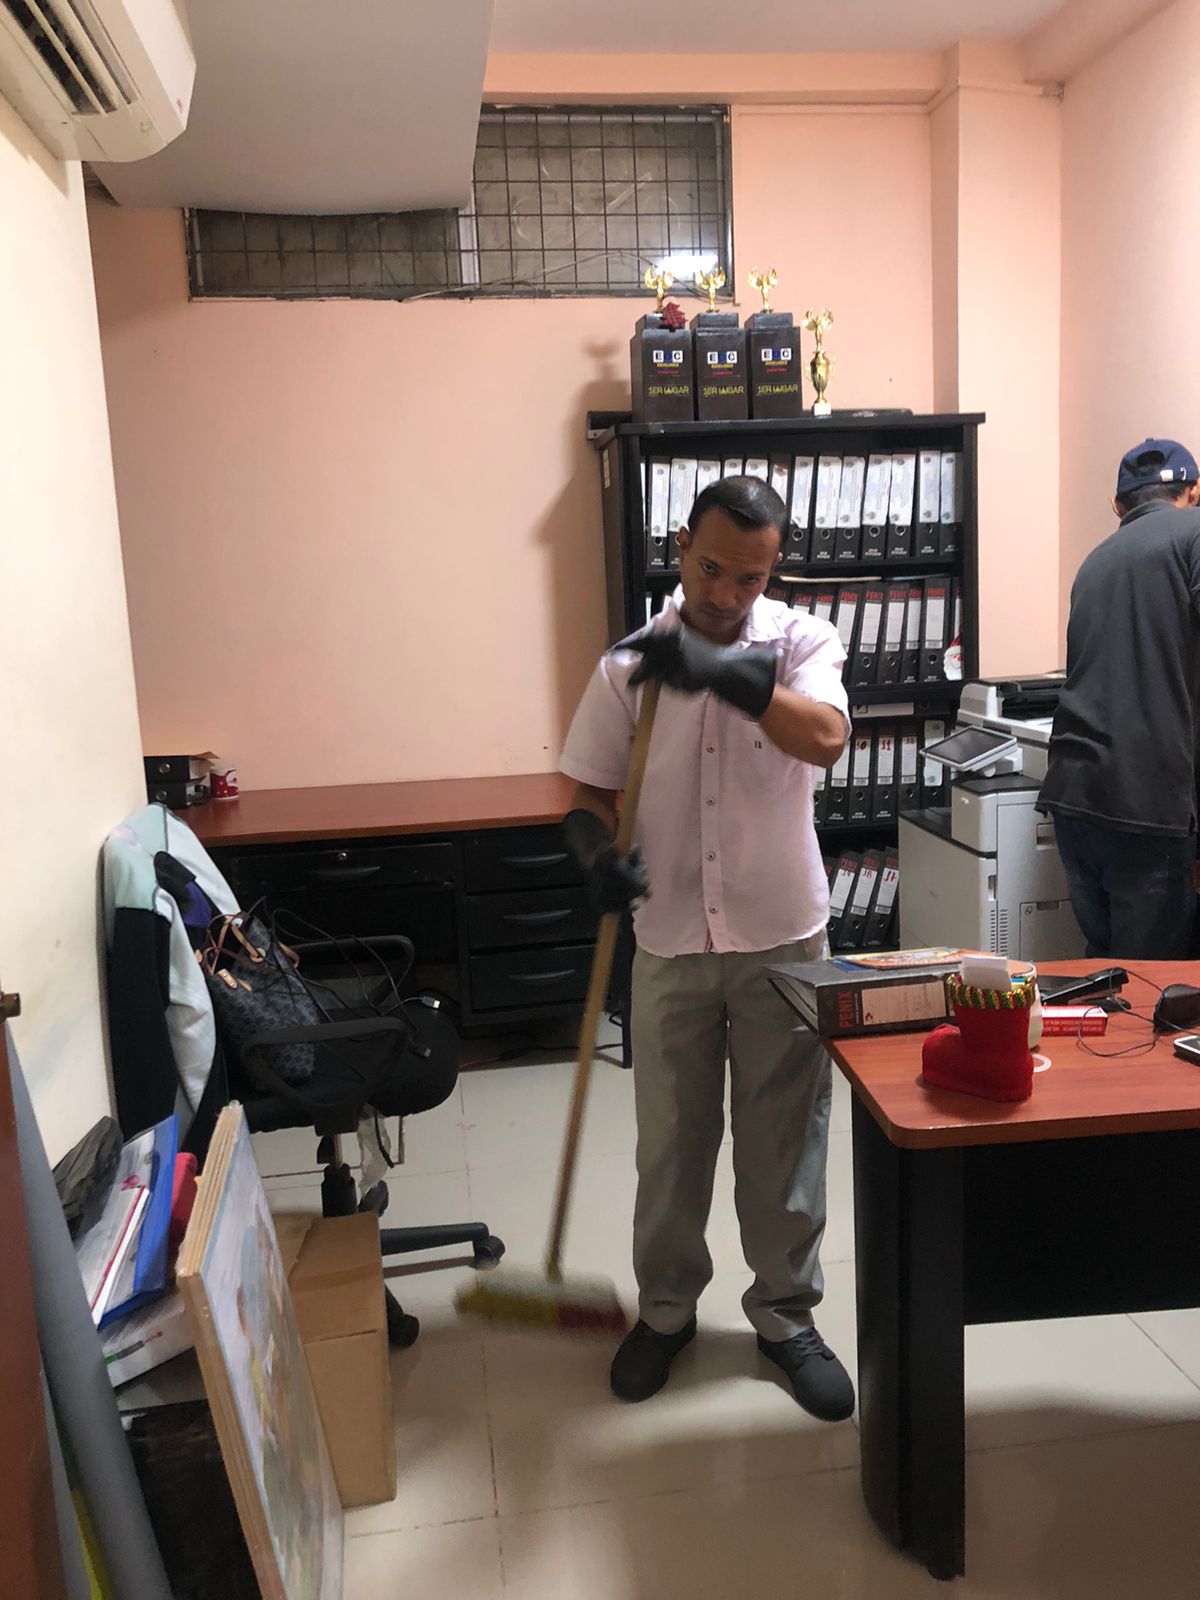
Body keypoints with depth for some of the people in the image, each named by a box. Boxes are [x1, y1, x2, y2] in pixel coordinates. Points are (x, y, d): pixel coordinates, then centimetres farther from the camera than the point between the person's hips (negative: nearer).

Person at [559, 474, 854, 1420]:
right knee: (670, 1141, 14)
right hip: (672, 944, 1)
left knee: (786, 1142, 11)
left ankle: (786, 1315, 32)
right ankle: (666, 1310, 35)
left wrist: (721, 670, -33)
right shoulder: (632, 663, -1)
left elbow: (826, 738, -24)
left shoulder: (801, 642, -4)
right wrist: (600, 853, -18)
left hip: (783, 939, -1)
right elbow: (590, 790, 3)